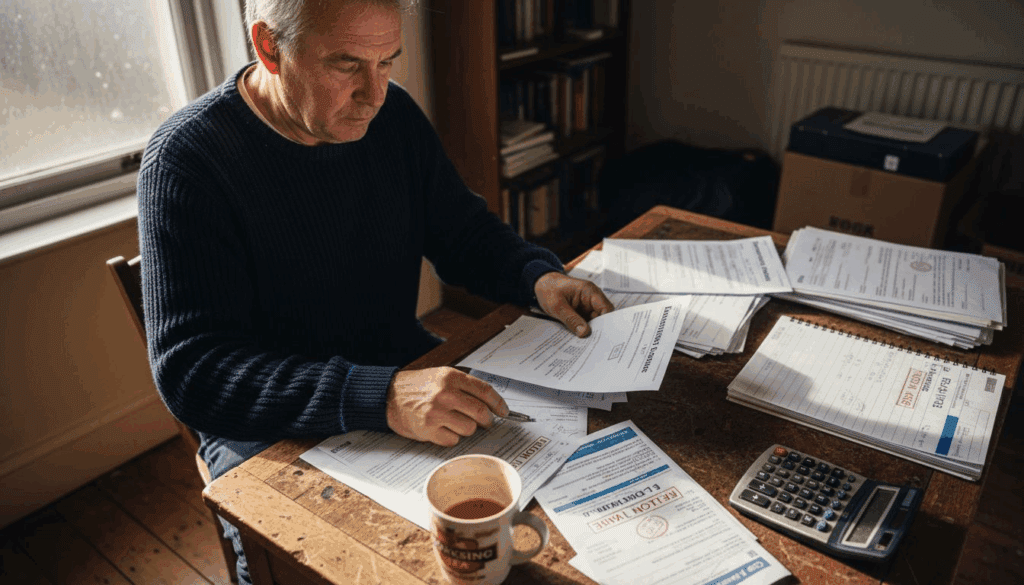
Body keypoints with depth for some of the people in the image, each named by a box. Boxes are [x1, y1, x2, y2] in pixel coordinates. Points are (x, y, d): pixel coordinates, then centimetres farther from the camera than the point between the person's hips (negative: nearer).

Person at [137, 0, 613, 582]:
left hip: (406, 373, 5)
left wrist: (540, 275, -12)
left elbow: (464, 232, 11)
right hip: (270, 433, -4)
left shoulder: (393, 114, -1)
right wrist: (382, 397, -38)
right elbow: (192, 371, -24)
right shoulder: (187, 157, -18)